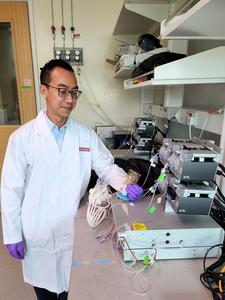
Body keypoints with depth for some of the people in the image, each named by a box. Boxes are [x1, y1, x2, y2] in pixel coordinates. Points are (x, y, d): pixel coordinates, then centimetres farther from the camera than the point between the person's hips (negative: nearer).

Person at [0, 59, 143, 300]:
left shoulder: (86, 135, -6)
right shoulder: (22, 137, -12)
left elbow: (106, 166, 2)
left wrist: (125, 184, -17)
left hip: (75, 231, 2)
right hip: (38, 233, -1)